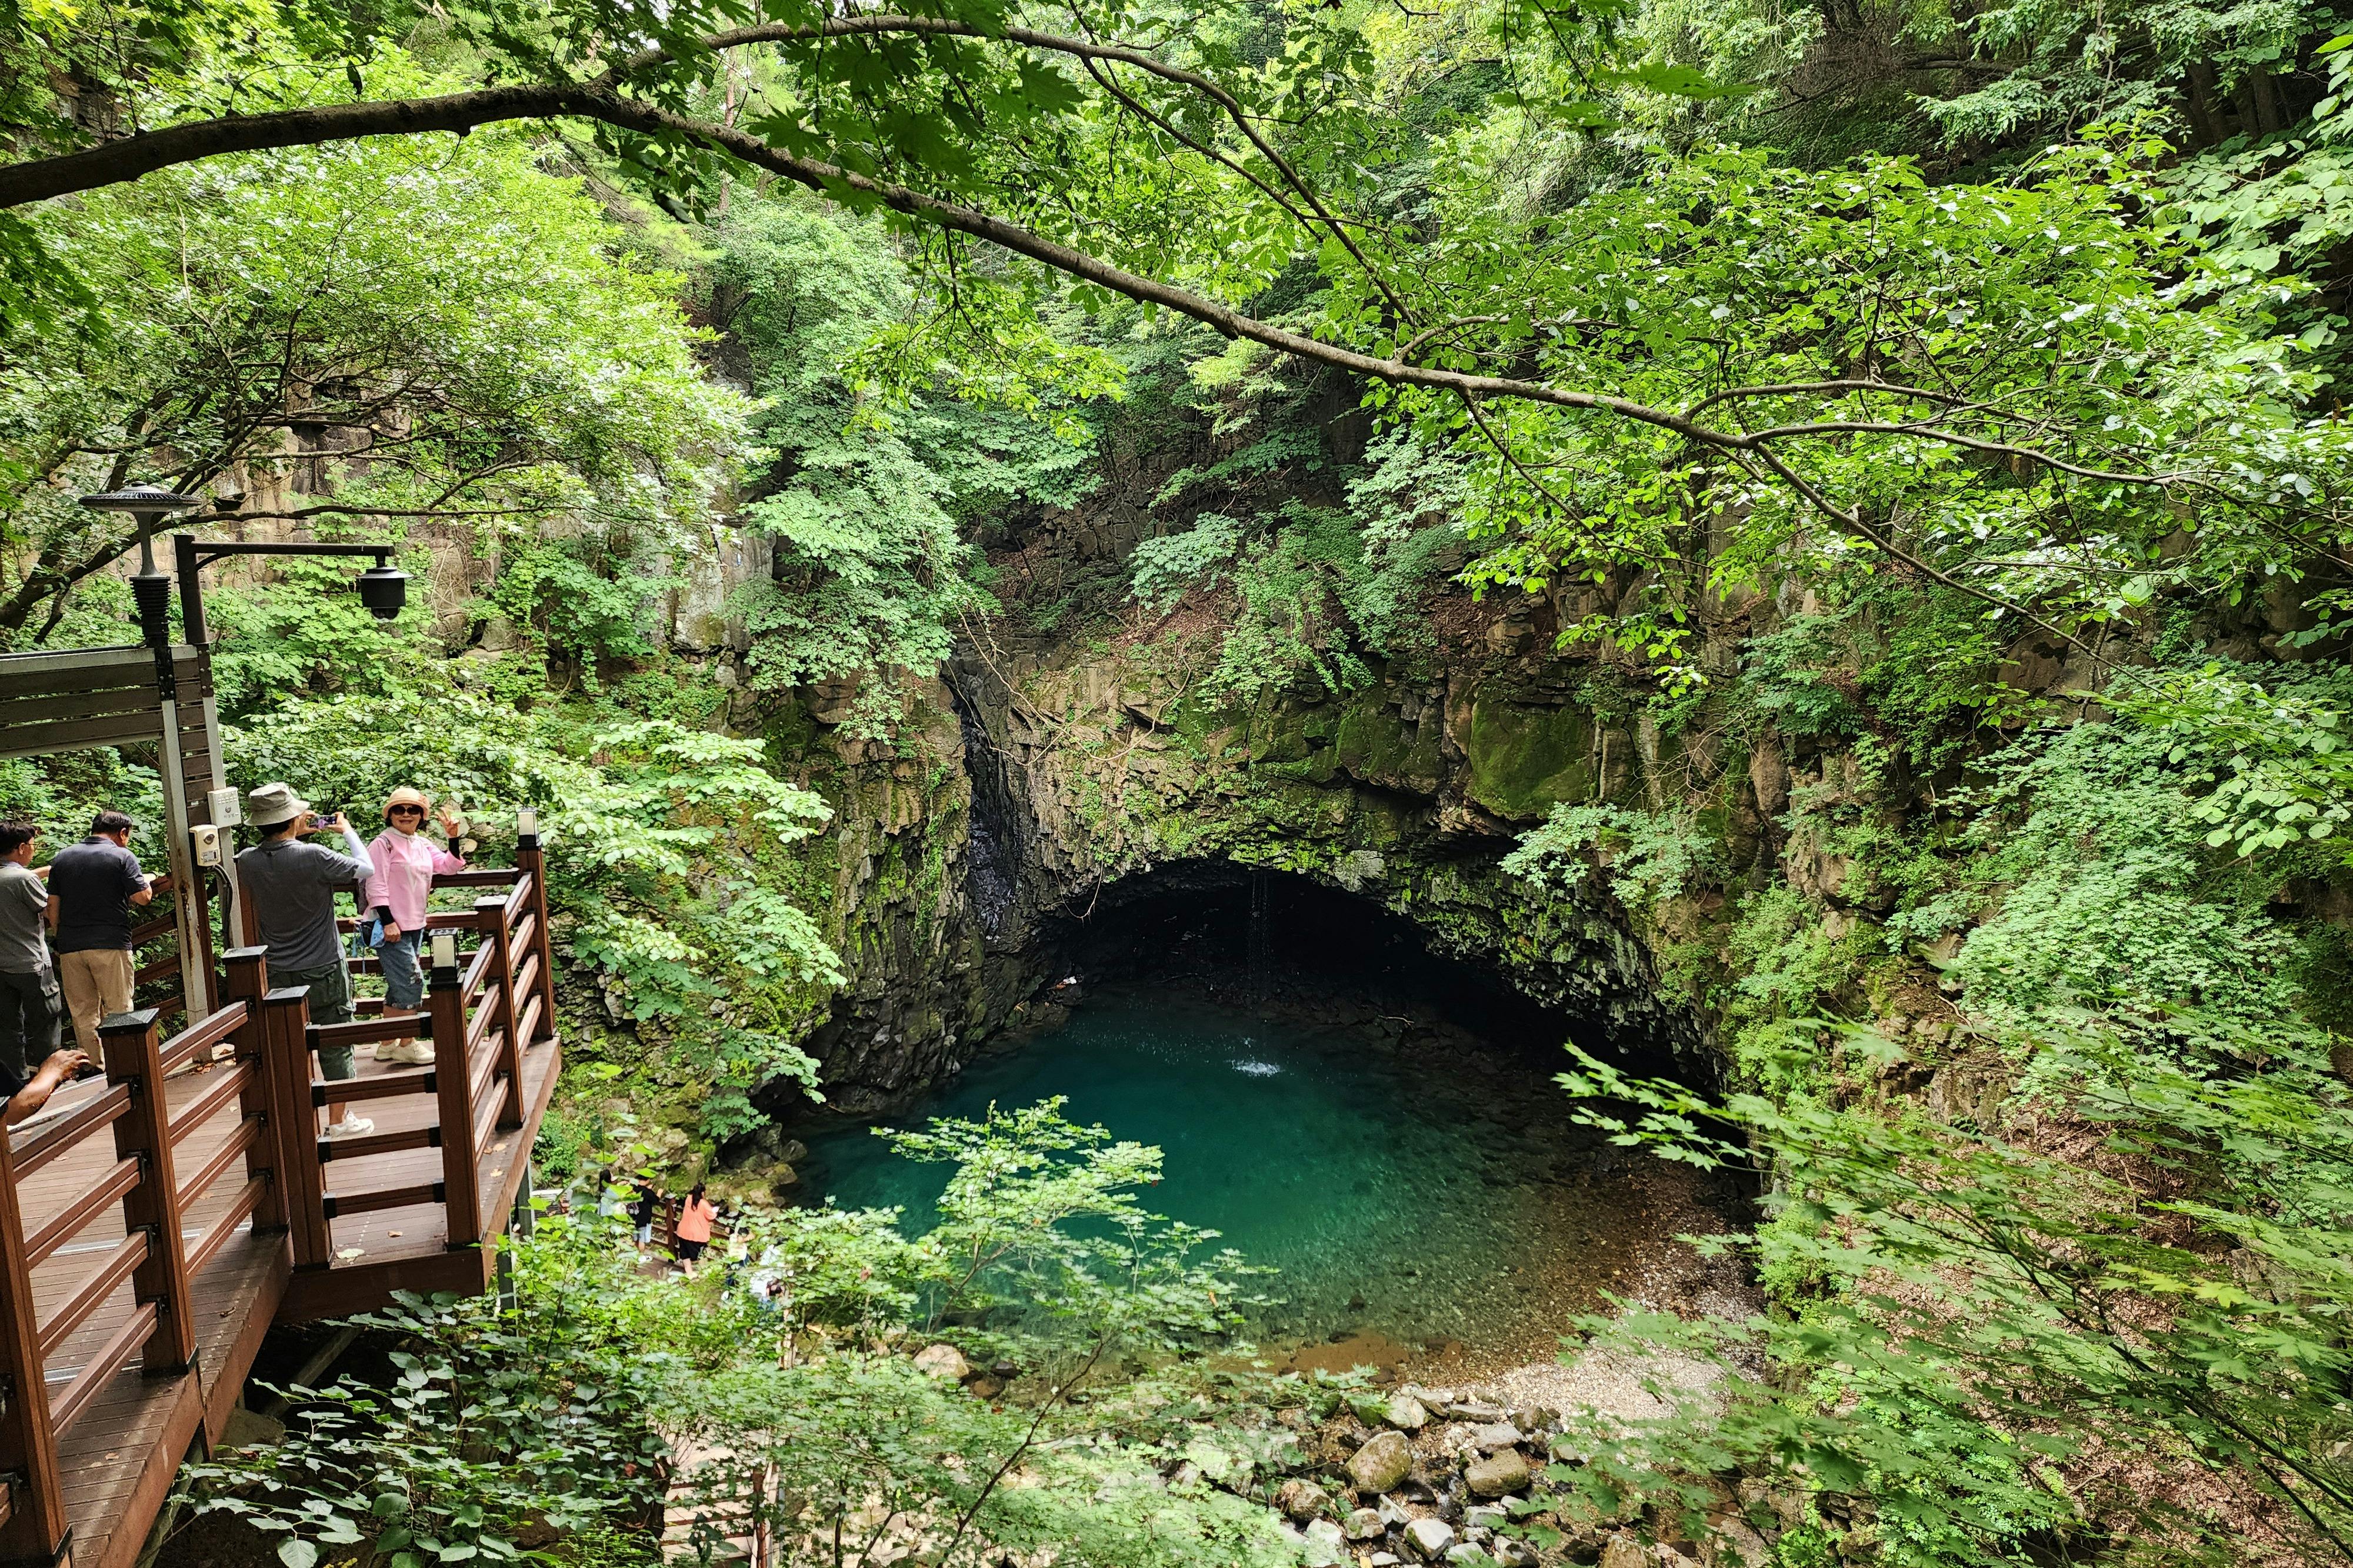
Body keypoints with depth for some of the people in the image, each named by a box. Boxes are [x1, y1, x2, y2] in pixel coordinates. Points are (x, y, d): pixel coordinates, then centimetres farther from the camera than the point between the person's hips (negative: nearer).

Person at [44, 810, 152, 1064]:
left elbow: (53, 906, 11)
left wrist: (59, 938, 18)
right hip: (111, 945, -4)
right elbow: (142, 897, -6)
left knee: (83, 1014, 8)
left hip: (70, 947, 4)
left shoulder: (62, 858, 11)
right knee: (118, 1010, 1)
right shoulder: (122, 856, -3)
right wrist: (147, 881, 14)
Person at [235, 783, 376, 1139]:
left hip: (277, 973, 4)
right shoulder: (314, 856, -20)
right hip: (323, 970, -4)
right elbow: (367, 870, -6)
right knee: (335, 1046, 8)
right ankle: (338, 1120, 15)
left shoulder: (247, 861, -6)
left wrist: (295, 834, 13)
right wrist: (347, 831, 6)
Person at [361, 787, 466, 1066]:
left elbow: (448, 866, 8)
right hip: (390, 926, -9)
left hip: (414, 925, 9)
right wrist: (388, 921, -20)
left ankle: (387, 1045, 25)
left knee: (399, 986, 15)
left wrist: (453, 838, -5)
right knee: (411, 981, -9)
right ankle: (407, 1045, 2)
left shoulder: (424, 844, 12)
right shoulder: (384, 843, -11)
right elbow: (376, 885, -15)